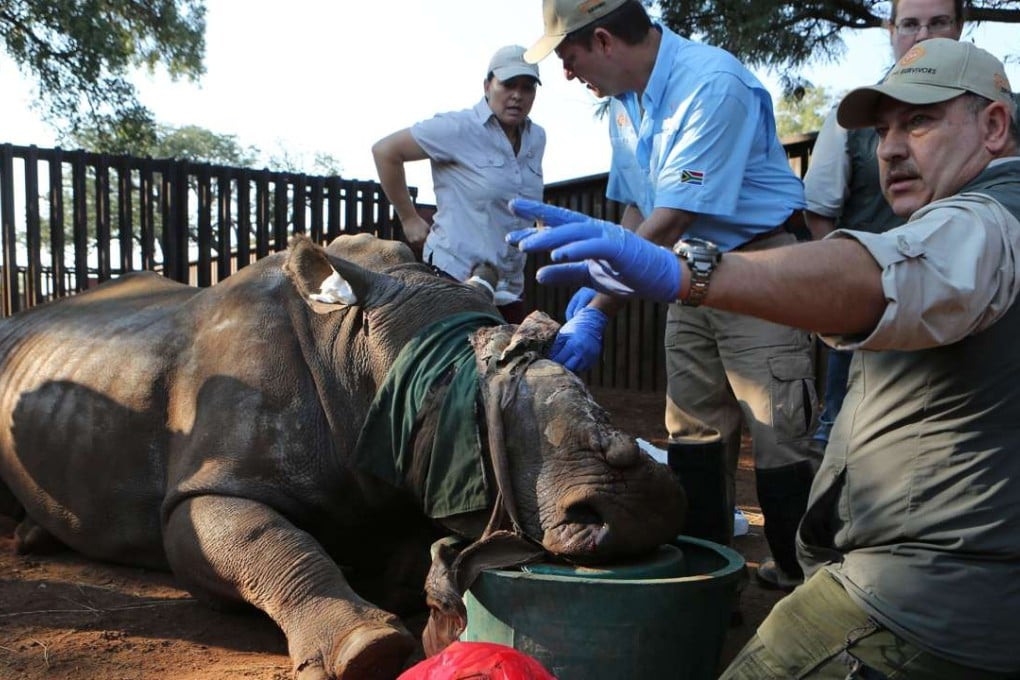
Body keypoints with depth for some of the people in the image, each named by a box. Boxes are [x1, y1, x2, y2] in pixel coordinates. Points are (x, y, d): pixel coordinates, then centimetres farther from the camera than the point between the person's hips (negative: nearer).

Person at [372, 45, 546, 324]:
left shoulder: (536, 138, 10)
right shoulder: (459, 128, -9)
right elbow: (384, 151, -7)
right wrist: (410, 219, -5)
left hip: (510, 287, 7)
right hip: (455, 277, -7)